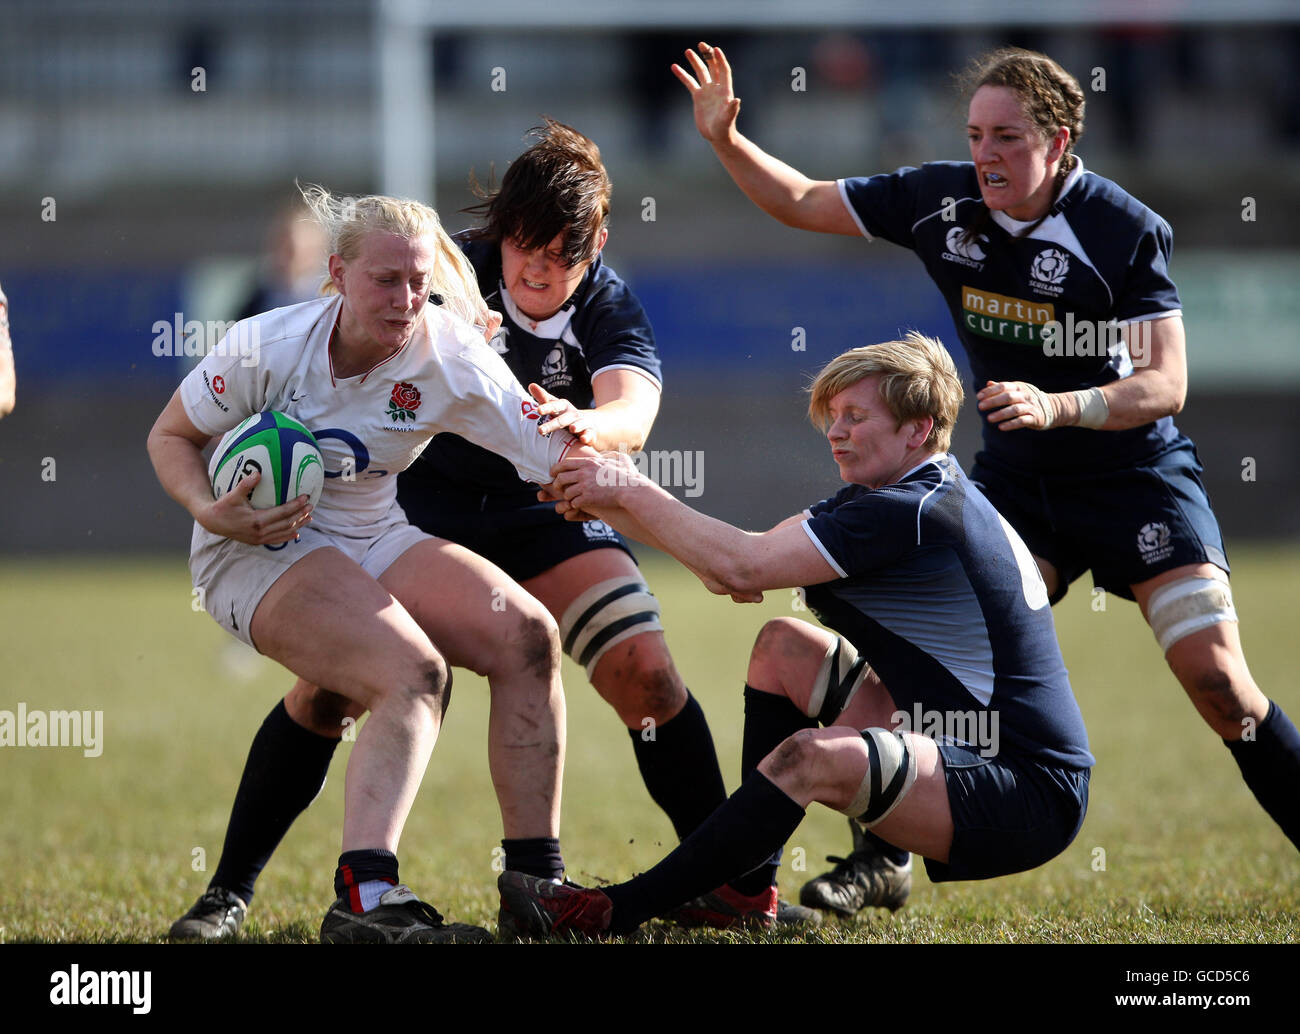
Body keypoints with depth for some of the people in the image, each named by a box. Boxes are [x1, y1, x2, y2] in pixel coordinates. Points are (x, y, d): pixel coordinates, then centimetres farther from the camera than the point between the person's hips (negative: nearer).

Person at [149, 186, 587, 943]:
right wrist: (211, 512, -22)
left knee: (527, 636, -15)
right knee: (412, 673, -30)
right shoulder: (265, 348, -17)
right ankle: (364, 897, -46)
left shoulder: (448, 355, -12)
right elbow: (171, 435, -5)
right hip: (258, 550, -5)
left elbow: (549, 454, -15)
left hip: (375, 540, 5)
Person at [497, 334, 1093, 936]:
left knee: (811, 759, -31)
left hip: (1034, 796, -11)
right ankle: (748, 892, 14)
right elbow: (733, 569, 10)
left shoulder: (913, 514, -19)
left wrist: (633, 491, -10)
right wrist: (607, 504, 3)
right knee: (784, 645, 14)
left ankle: (617, 912, -23)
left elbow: (741, 569, -21)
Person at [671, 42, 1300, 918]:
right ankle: (882, 856, 0)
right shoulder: (942, 200, -6)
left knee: (1215, 675, -12)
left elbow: (1165, 384, -21)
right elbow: (803, 203, 6)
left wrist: (1057, 406, -35)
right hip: (1015, 480, 4)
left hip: (1137, 474, -4)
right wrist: (725, 139, -9)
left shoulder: (1128, 230, -19)